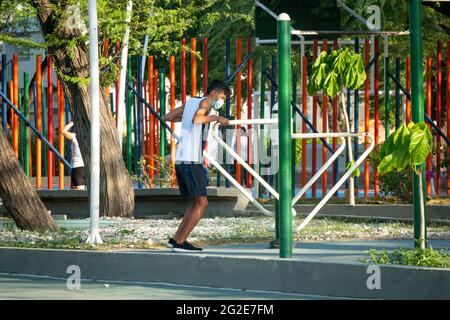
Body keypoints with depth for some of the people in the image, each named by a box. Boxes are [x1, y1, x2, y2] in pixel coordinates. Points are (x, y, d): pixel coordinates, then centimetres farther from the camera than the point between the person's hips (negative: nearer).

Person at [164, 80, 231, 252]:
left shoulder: (190, 102, 20)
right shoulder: (206, 101, -4)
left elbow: (168, 117, 26)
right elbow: (197, 119, -25)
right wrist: (216, 118, -13)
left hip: (180, 159, 9)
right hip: (192, 161, -9)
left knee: (197, 202, 16)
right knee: (202, 203, -6)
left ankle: (176, 239, 13)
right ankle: (180, 242, -8)